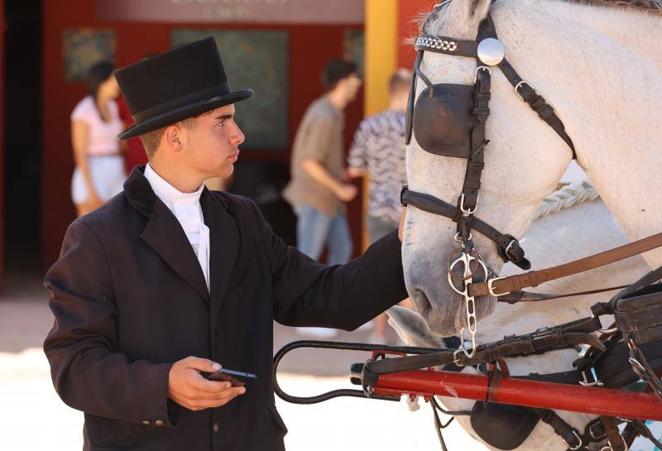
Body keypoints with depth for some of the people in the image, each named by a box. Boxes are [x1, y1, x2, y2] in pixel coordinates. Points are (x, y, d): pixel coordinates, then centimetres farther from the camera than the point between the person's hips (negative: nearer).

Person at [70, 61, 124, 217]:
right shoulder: (84, 111, -10)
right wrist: (91, 191, -17)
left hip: (116, 176, 7)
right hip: (92, 176, -7)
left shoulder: (112, 107, 12)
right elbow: (80, 154, -12)